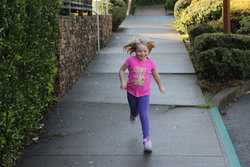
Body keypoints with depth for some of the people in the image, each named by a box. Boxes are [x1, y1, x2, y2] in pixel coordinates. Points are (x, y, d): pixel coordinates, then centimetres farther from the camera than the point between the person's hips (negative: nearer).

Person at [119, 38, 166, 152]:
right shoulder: (131, 60, -13)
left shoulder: (150, 63, -8)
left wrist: (160, 86, 16)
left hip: (144, 93, -1)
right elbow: (121, 70, -2)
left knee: (144, 115, -10)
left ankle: (146, 138, -5)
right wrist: (122, 82, -15)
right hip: (131, 92, 1)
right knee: (134, 111, 21)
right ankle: (133, 115, 60)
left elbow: (155, 75, 9)